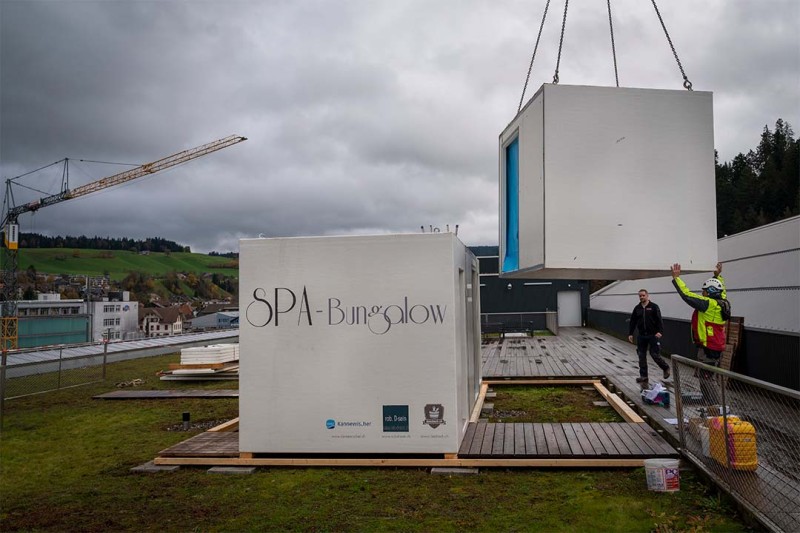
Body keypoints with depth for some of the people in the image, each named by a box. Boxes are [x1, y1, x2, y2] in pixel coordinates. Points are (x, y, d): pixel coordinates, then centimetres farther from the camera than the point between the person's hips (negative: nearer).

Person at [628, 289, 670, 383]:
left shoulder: (654, 307, -3)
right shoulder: (637, 308, 10)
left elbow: (659, 320, -9)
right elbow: (633, 322, 14)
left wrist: (660, 331, -22)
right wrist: (630, 334, 8)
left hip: (653, 335, -5)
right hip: (641, 336, 5)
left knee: (655, 354, -4)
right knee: (641, 356, 3)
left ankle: (665, 367, 23)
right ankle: (643, 376, 10)